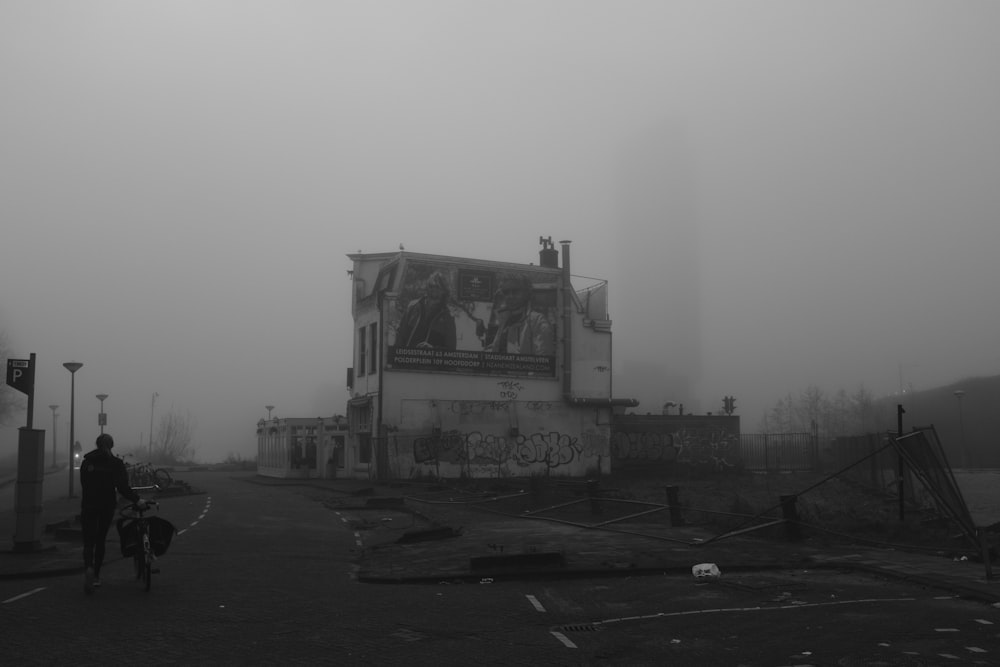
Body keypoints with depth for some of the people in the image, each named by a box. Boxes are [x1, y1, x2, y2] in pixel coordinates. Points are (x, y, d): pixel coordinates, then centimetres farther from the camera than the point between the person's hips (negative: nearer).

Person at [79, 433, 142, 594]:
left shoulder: (87, 462, 3)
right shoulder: (116, 463, -4)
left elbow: (84, 485, 8)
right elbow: (122, 486, -12)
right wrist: (137, 499, -8)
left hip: (89, 506, 0)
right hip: (107, 506, 0)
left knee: (89, 541, 1)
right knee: (100, 540, 13)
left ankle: (88, 568, -25)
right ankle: (96, 575, 17)